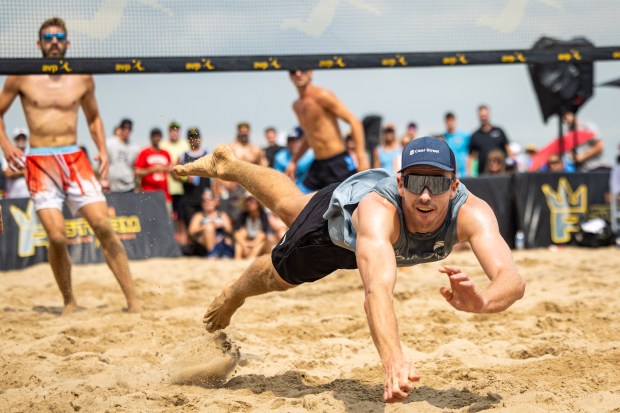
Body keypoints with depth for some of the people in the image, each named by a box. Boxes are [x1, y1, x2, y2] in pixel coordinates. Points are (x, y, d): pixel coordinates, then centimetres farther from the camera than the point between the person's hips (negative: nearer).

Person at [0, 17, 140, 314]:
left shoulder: (82, 78, 8)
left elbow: (93, 117, 23)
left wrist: (102, 150, 8)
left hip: (74, 158, 1)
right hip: (39, 162, -1)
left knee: (102, 225, -12)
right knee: (56, 236, -13)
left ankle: (133, 301, -9)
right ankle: (69, 301, 8)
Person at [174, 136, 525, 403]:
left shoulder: (471, 213, -47)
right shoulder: (379, 211, -54)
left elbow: (513, 281, -59)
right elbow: (377, 292, -69)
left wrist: (482, 301, -82)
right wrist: (394, 362, -86)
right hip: (343, 206, -5)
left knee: (290, 206, 33)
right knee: (280, 275, 21)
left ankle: (229, 165, 63)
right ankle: (234, 295, 59)